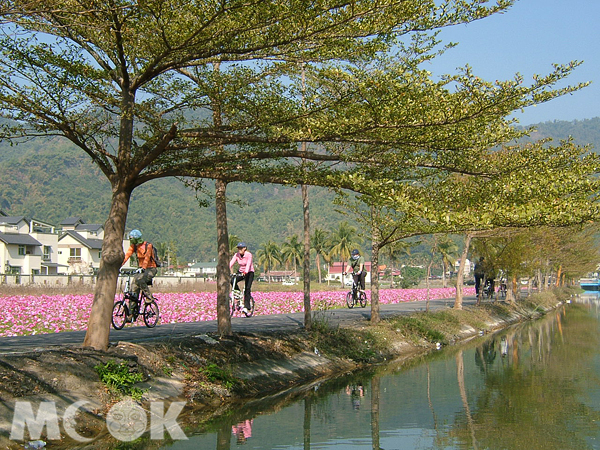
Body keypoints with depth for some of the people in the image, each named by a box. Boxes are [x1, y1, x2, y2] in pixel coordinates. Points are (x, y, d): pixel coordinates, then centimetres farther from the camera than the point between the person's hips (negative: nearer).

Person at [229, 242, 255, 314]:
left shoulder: (249, 255, -19)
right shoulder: (236, 255, -8)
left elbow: (248, 264, -34)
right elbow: (231, 263, -18)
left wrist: (245, 272, -51)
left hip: (249, 272, -4)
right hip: (240, 272, 4)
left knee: (247, 289, -16)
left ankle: (246, 307, -11)